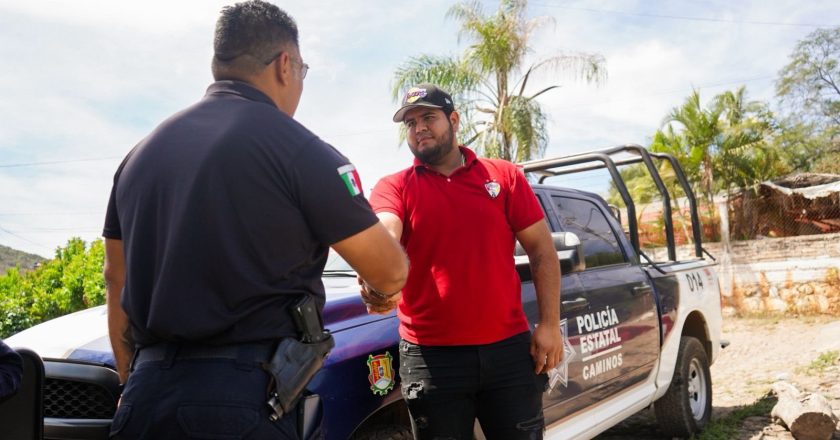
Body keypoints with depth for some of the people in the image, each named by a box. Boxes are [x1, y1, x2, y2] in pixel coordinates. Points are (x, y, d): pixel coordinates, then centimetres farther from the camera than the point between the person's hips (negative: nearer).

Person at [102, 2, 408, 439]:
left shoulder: (142, 152, 11)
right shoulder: (296, 148, -9)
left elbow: (116, 280, 15)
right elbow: (391, 273, -3)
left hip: (147, 394, 6)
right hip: (245, 400, -5)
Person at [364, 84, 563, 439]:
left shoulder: (505, 176, 5)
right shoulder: (393, 187, 1)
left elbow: (542, 250, 5)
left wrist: (549, 324, -2)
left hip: (509, 347, 1)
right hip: (431, 356, -1)